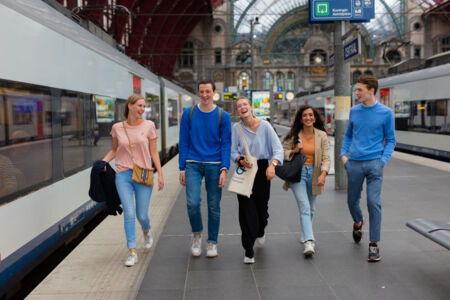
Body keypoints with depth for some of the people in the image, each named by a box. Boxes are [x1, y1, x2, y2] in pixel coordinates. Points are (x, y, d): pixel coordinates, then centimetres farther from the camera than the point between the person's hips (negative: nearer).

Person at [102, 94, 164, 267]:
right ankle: (132, 252, 2)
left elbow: (154, 152, 3)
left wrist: (160, 174, -2)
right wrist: (103, 162, -3)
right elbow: (114, 150, 15)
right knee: (129, 214, -7)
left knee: (142, 215, 3)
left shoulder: (148, 126, 1)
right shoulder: (118, 128, 3)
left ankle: (146, 232, 39)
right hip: (123, 175, 1)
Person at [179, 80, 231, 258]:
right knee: (192, 203, -13)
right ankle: (197, 235, 14)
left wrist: (224, 169, -10)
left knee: (214, 206, 5)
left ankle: (212, 243, 21)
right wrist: (182, 169, 2)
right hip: (193, 164, 0)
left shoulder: (223, 116, 1)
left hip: (214, 165, 0)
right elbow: (183, 143, 6)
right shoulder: (188, 114, 4)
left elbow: (226, 144, 1)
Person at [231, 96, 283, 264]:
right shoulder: (236, 128, -1)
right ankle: (249, 252, 0)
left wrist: (272, 165, -27)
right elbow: (233, 151, 2)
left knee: (262, 205, 11)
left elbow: (278, 148, -10)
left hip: (262, 169, 0)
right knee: (246, 209, -7)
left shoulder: (264, 126, -5)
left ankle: (260, 231, 48)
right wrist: (240, 160, -20)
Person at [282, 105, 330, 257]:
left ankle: (305, 234, 39)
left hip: (314, 173, 3)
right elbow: (283, 152, 3)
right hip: (297, 172, -2)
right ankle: (309, 242, -20)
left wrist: (323, 174, -18)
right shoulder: (293, 135, -2)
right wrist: (294, 151, -16)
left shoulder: (321, 135, 0)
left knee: (311, 208, 16)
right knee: (304, 207, -15)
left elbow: (326, 158, -4)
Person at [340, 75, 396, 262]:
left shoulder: (385, 113, -1)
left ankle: (374, 244, 3)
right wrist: (343, 154, 5)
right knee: (352, 201, 13)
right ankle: (358, 223, 45)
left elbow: (390, 140, 4)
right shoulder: (354, 111, 8)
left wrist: (384, 160, -9)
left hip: (374, 163, -3)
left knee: (374, 203, -8)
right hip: (354, 163, 3)